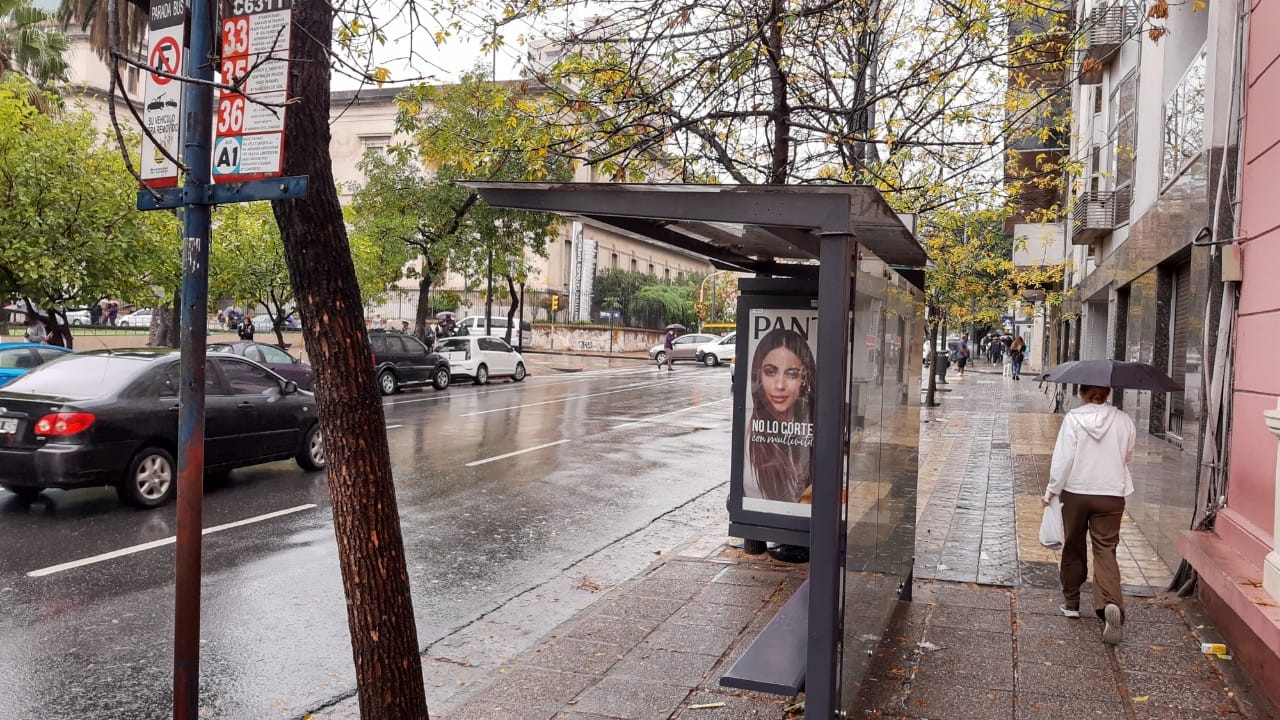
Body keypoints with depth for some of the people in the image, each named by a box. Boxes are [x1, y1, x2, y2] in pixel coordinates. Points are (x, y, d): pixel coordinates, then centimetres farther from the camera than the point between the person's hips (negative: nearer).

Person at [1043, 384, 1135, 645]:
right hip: (1111, 495, 1)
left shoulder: (1073, 419, -10)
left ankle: (1071, 602, 25)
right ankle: (1111, 603, -22)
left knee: (1073, 548, 15)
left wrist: (1051, 490, -4)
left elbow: (1062, 459, -12)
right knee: (1106, 551, 0)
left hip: (1075, 493, -1)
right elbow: (1127, 456, 10)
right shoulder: (1124, 420, -2)